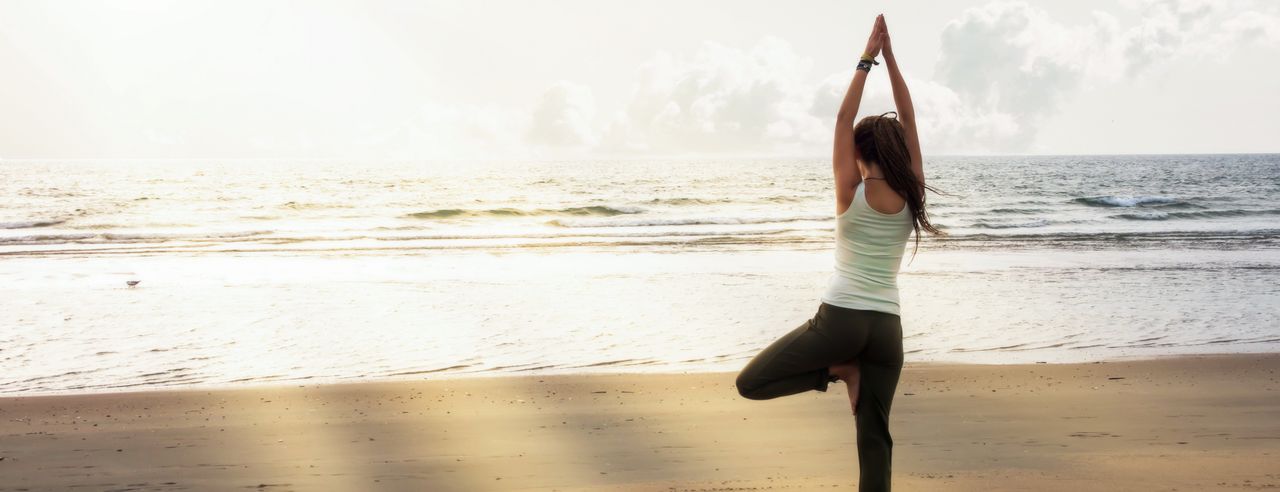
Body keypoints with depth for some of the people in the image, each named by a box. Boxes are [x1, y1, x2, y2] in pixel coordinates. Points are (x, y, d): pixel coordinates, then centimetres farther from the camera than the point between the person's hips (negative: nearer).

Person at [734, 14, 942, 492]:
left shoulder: (851, 192, -7)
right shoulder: (910, 196, 2)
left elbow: (843, 120, -2)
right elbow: (908, 121, 8)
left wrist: (867, 59, 2)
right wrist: (889, 57, 7)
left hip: (840, 318, -4)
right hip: (887, 327, 4)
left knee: (749, 382, 7)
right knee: (875, 438, 10)